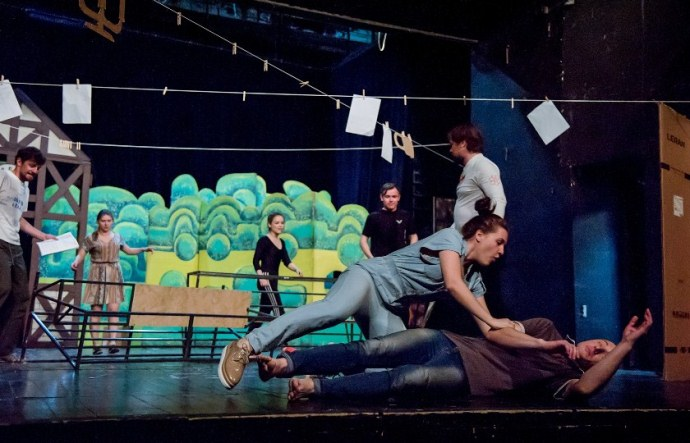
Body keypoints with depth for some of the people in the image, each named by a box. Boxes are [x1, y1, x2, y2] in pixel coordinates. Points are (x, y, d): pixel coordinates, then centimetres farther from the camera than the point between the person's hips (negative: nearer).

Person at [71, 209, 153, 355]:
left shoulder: (117, 237, 10)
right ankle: (97, 345, 2)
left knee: (114, 310, -6)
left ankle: (113, 343, -10)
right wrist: (75, 262, -26)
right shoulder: (91, 238, -1)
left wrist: (143, 249, 11)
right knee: (96, 311, -1)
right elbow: (80, 254, -5)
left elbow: (128, 250, 22)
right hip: (97, 277, -3)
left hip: (114, 276, 3)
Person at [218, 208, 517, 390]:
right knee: (333, 310, -39)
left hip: (388, 309, 9)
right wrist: (492, 321, -16)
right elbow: (453, 285, -21)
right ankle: (245, 347, -44)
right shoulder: (451, 238, -7)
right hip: (370, 278, -9)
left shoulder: (474, 277, 16)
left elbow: (484, 326, 16)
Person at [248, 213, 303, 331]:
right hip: (266, 280, -8)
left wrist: (296, 269, -13)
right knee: (278, 311, -12)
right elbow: (256, 261, -12)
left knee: (264, 312, 11)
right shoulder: (264, 240, -8)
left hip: (273, 280, 8)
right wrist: (261, 277, -25)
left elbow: (287, 261, 6)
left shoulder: (281, 242, 15)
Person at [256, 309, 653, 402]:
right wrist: (542, 346, -1)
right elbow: (494, 333, 10)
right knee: (367, 352, -15)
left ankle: (314, 386, -33)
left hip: (468, 378, -4)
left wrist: (627, 345, -19)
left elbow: (587, 388, -19)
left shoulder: (566, 377, 6)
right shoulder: (546, 328, 19)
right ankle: (283, 363, -17)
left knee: (403, 380, -33)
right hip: (448, 342, 4)